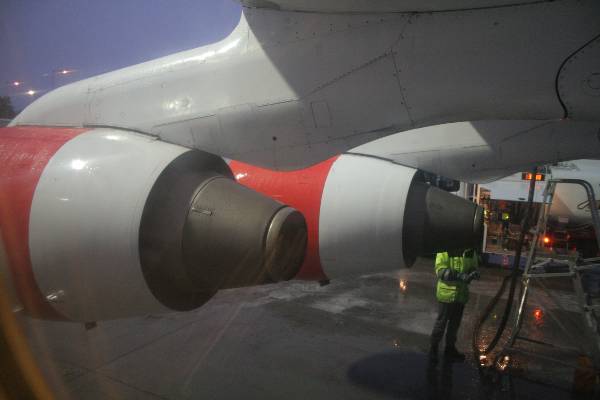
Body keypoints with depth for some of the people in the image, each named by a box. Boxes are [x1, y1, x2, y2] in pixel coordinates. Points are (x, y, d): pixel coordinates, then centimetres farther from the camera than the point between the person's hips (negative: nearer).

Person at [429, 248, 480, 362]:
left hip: (461, 293, 6)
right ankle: (433, 348, 21)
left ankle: (450, 349, 34)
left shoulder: (471, 252, 1)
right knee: (441, 322, 4)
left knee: (455, 323, 18)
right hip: (447, 292, -5)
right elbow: (440, 270, -20)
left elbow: (474, 267, 11)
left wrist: (473, 273, -14)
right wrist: (458, 275, -31)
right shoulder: (446, 250, -15)